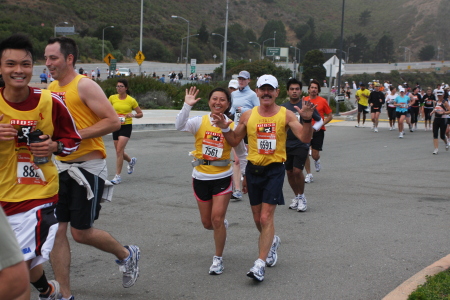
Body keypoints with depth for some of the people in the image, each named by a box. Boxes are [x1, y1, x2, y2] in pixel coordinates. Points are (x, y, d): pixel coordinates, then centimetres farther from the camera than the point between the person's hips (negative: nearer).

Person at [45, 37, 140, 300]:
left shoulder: (85, 86, -12)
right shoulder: (51, 89, 10)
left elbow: (114, 121, -18)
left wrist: (76, 136, -21)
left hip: (88, 167, -7)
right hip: (61, 167, 7)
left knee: (81, 233, -1)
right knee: (56, 231, 2)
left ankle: (127, 254, 26)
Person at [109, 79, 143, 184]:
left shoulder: (131, 100, -5)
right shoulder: (112, 98, 3)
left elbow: (141, 114, 2)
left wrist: (133, 115, -17)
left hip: (126, 127, -5)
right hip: (116, 126, 5)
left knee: (119, 151, -16)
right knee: (119, 152, 13)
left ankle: (118, 176, -10)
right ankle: (131, 161, 47)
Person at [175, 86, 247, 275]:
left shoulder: (232, 126, -4)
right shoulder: (200, 122, -5)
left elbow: (242, 154, 7)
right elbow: (180, 126, -25)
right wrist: (187, 106, -34)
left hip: (222, 178, -2)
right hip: (200, 177, 2)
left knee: (217, 219, -9)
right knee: (207, 223, 11)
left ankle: (218, 259, 9)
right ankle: (222, 225, 48)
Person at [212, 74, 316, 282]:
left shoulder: (286, 115, -4)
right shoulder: (248, 116, 3)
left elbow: (304, 138, -11)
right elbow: (234, 141, 10)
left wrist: (307, 119, -28)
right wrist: (224, 127, -7)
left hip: (274, 170, -4)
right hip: (253, 169, 4)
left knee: (266, 217, -10)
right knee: (257, 218, 13)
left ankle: (260, 264, -8)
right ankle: (272, 241, 44)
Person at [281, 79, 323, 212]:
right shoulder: (283, 107, 5)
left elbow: (320, 120, 7)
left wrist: (311, 130, -8)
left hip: (301, 144, -4)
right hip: (287, 144, 4)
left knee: (297, 171, -13)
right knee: (289, 172, 7)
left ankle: (302, 197, 7)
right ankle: (296, 197, 25)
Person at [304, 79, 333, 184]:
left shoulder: (322, 101, -2)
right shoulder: (304, 100, 4)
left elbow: (330, 116, 2)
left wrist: (321, 124, -12)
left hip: (318, 131, -2)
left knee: (315, 155, -5)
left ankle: (317, 161, 34)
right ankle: (309, 175, 8)